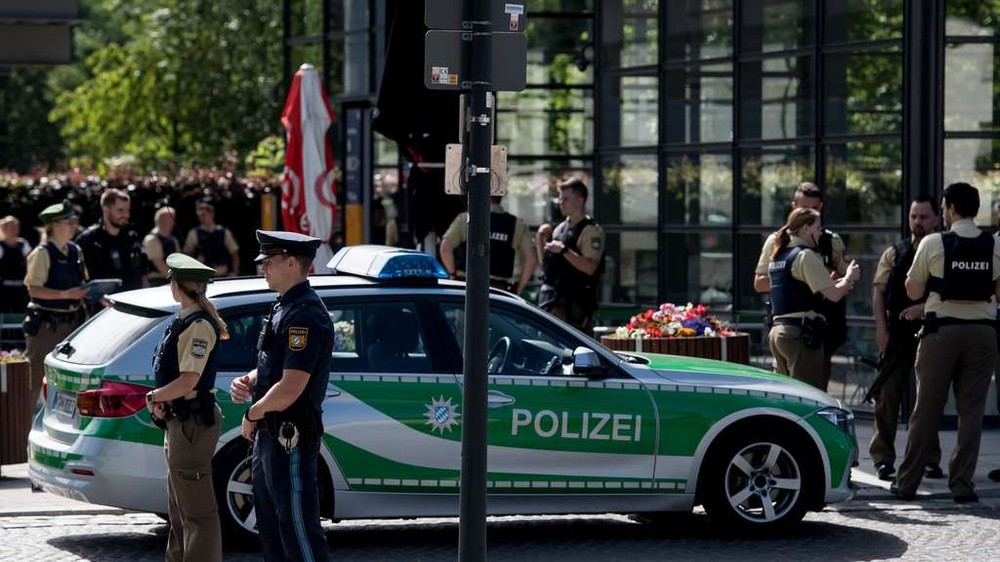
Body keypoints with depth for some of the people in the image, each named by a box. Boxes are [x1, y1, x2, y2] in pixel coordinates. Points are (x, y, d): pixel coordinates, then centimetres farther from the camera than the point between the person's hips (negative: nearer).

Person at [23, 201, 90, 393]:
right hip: (47, 324, -7)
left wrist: (88, 291, 3)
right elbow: (34, 290, -18)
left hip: (73, 319, 7)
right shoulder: (42, 253, -11)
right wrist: (66, 294, -24)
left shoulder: (75, 251, 11)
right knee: (38, 376, -6)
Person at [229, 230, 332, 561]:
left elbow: (290, 389, -25)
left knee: (298, 528, -7)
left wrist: (252, 415, -10)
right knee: (271, 526, 18)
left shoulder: (305, 316, -19)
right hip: (270, 436, 11)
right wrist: (247, 382, 4)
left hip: (291, 440, -11)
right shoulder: (283, 308, 14)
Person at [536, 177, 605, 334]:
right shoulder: (560, 228, 18)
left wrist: (564, 250, -22)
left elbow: (590, 267, -19)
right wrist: (540, 240, 9)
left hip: (575, 304, -8)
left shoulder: (591, 230, -7)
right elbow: (544, 261, 24)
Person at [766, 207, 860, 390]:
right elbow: (834, 295, -13)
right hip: (802, 332, -9)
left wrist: (839, 283, 18)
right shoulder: (806, 256, -10)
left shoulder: (778, 256, 17)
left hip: (777, 331, 9)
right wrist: (849, 278, 6)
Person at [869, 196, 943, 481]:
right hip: (897, 332, 1)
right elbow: (879, 292, 6)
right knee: (888, 394, -2)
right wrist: (881, 328, -4)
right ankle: (883, 457, 3)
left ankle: (930, 458, 14)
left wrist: (924, 307, -17)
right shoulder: (894, 253, 8)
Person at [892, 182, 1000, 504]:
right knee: (971, 410, 5)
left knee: (927, 410, 6)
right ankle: (963, 486, 2)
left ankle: (907, 483, 11)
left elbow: (913, 291, 1)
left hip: (942, 330, -2)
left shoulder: (933, 244, -5)